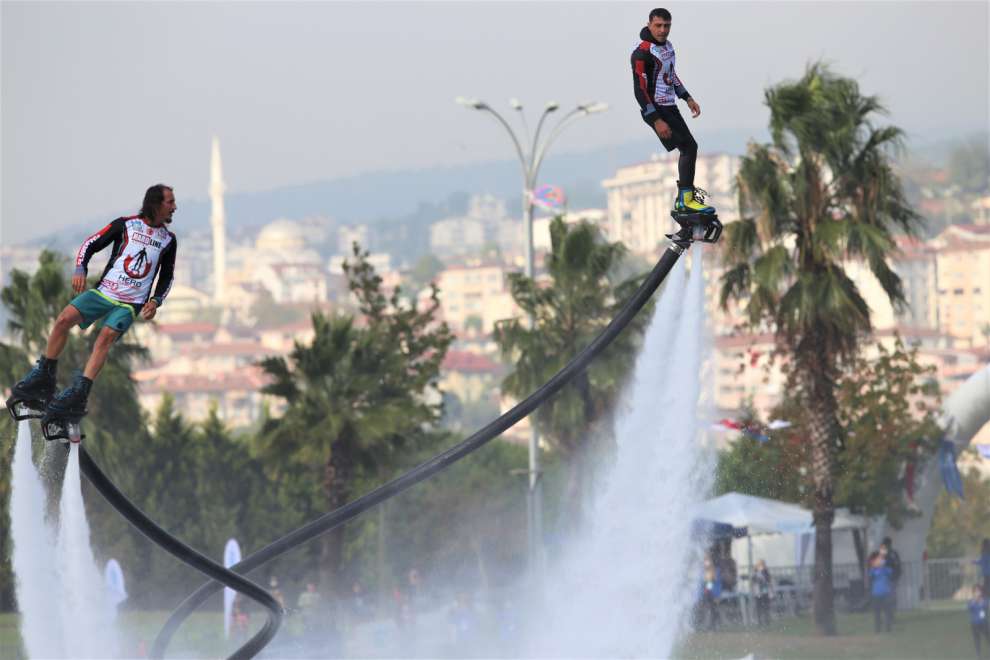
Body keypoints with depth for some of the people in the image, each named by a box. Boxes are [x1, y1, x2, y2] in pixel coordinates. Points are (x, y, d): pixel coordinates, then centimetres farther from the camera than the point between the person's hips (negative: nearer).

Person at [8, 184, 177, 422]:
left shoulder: (168, 240, 8)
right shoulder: (125, 225, 1)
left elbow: (167, 276, 18)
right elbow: (91, 244, 5)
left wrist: (156, 301, 1)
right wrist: (80, 269, -13)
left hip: (130, 304, 0)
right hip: (103, 292, 0)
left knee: (107, 336, -27)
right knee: (64, 319, -20)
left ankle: (77, 396, -33)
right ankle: (42, 378, -7)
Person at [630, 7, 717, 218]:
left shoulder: (667, 45, 9)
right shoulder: (642, 53, -20)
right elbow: (640, 90, -22)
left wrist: (688, 98, 20)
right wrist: (657, 120, -24)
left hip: (670, 107, 10)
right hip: (655, 111, -10)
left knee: (688, 148, 13)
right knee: (689, 147, -14)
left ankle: (684, 195, 24)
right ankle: (685, 200, -13)